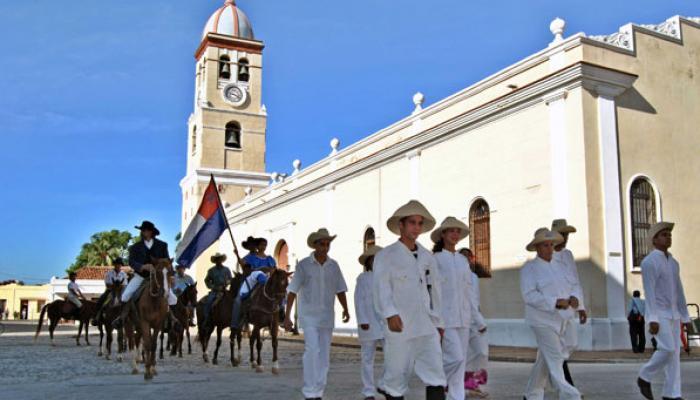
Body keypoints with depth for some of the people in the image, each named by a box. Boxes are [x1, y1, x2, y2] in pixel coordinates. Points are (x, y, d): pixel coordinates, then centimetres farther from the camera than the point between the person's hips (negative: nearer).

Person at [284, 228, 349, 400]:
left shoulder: (333, 265, 4)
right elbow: (292, 291, -5)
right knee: (313, 350, -17)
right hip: (309, 316, -4)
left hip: (327, 317, 4)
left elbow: (340, 290, 8)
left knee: (324, 356, 7)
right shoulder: (303, 265, -6)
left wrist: (345, 309, -6)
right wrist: (287, 316, -9)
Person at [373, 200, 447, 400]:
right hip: (399, 328, -4)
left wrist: (439, 323, 20)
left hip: (427, 328, 4)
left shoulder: (428, 258, 16)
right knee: (396, 377, 3)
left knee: (435, 376, -5)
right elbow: (381, 287, -10)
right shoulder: (386, 256, 2)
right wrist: (390, 314, -24)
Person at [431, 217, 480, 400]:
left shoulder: (463, 260, 13)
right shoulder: (435, 259, -4)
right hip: (444, 317, -6)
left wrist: (475, 314, 12)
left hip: (463, 317, 6)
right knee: (455, 357, -14)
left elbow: (468, 288, 16)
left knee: (461, 361, 6)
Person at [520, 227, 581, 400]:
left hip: (558, 320, 7)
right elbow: (529, 295, -17)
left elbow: (566, 289, 18)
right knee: (555, 358, -12)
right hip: (542, 319, -7)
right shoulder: (529, 268, -6)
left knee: (545, 360, 12)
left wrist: (572, 299, -7)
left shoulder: (556, 267, 17)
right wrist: (555, 302, -24)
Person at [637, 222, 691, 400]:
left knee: (675, 353, 2)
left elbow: (679, 292, 17)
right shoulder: (649, 262, -13)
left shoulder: (673, 263, 14)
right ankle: (645, 377, 3)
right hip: (657, 314, -8)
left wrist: (685, 317, 14)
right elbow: (649, 292, -19)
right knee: (668, 350, -18)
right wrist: (652, 320, -25)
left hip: (672, 314, 8)